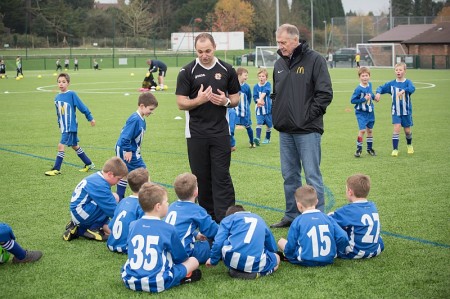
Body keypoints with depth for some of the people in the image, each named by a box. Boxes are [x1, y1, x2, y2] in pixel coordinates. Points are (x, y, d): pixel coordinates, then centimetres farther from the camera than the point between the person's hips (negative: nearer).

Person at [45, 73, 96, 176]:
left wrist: (90, 118, -5)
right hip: (64, 127, 8)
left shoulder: (72, 94, -13)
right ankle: (89, 164, 30)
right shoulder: (57, 97, 6)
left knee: (61, 145, -12)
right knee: (75, 146, 17)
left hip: (71, 126, -8)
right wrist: (60, 124, 19)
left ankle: (56, 169, -5)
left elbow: (82, 107, -9)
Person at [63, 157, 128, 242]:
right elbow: (112, 209, -22)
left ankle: (78, 229, 11)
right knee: (114, 198, -20)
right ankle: (94, 229, -9)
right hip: (81, 213, -10)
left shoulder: (96, 177, 8)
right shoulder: (100, 185, -23)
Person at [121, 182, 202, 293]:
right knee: (193, 261, 13)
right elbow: (181, 258, 8)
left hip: (130, 280, 3)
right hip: (157, 283, -3)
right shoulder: (168, 229, -6)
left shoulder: (133, 225, 6)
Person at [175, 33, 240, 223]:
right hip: (196, 133, 0)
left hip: (221, 132, 0)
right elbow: (181, 103, -3)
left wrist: (226, 101, -11)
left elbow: (236, 98, 12)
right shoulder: (187, 72, -1)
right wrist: (199, 100, -21)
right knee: (201, 178, 6)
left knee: (222, 177, -4)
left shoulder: (226, 70, 5)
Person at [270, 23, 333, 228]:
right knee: (289, 175, 13)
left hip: (307, 130, -7)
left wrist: (309, 115, -13)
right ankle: (292, 215, 22)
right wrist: (276, 115, 10)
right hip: (285, 131, 7)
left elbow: (325, 93, -10)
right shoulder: (279, 64, 13)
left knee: (312, 175, -4)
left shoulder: (314, 60, -6)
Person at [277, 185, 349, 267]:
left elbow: (290, 247, -3)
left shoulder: (298, 221, -6)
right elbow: (343, 238, -4)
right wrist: (335, 252, 14)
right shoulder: (328, 218, 2)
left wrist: (287, 255, 19)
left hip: (306, 262, -4)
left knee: (281, 241, 10)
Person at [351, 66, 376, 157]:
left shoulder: (369, 84, 1)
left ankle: (370, 148, 29)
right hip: (361, 113, -6)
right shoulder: (358, 89, -19)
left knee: (370, 130, 15)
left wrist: (373, 96, 5)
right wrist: (364, 99, -23)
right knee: (362, 130, -16)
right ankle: (359, 149, -3)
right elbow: (352, 100, -19)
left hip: (370, 112, 6)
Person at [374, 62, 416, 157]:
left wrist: (403, 90, -47)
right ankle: (395, 149, -8)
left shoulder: (408, 82, -8)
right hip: (396, 111, 1)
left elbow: (412, 88, -28)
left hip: (406, 111, -1)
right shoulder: (391, 84, 0)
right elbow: (381, 88, 5)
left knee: (407, 130, 9)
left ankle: (409, 145, 37)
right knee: (396, 128, -13)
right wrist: (378, 93, -18)